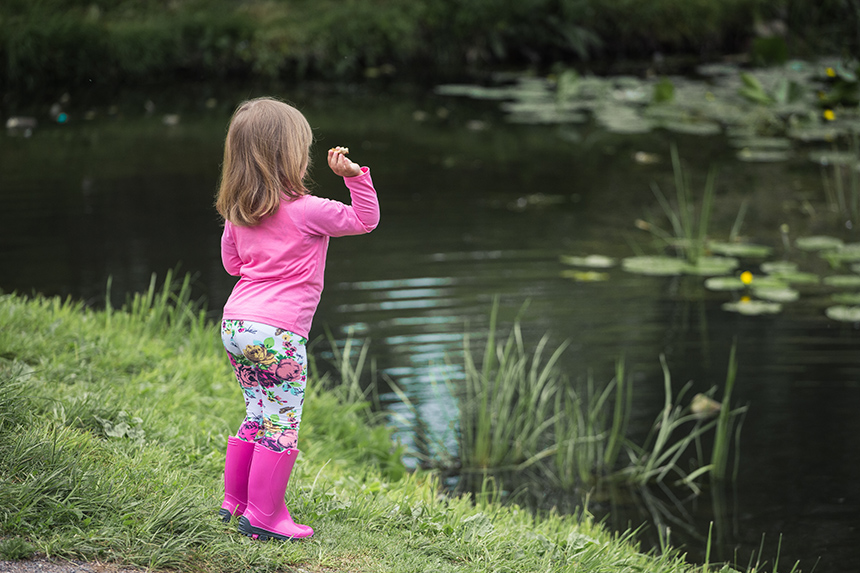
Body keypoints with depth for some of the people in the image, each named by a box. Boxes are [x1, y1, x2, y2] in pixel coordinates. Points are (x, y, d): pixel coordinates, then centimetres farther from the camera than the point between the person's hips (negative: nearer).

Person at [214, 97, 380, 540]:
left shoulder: (237, 214, 10)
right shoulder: (308, 211, -9)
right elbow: (365, 220, 3)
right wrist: (354, 175, -3)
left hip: (235, 322, 8)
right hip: (277, 331, -8)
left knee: (257, 416, 21)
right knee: (281, 425, -1)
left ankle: (234, 501, 28)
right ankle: (264, 517, 1)